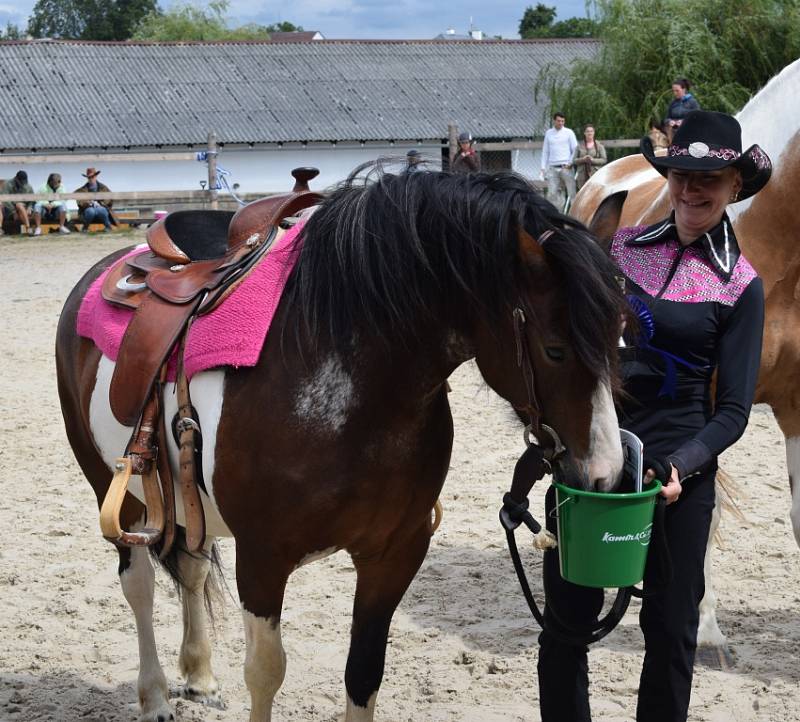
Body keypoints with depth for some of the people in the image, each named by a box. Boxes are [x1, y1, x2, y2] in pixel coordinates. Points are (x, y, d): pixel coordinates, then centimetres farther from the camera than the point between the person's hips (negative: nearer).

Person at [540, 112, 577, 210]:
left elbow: (575, 150, 4)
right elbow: (545, 151, 16)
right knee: (552, 193, -3)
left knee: (572, 192, -7)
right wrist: (543, 168, 8)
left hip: (566, 167, -3)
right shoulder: (548, 133, 13)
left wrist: (570, 163, -9)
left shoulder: (569, 133, 4)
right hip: (552, 168, 3)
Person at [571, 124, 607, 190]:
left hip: (595, 175, -1)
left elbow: (604, 160, 1)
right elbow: (574, 160, 7)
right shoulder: (579, 146, 10)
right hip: (582, 175, 1)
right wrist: (583, 159, -12)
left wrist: (593, 160, -13)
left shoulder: (599, 145, 7)